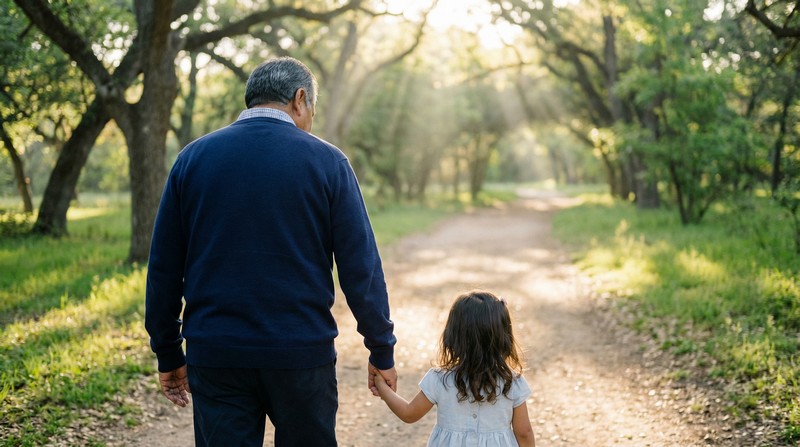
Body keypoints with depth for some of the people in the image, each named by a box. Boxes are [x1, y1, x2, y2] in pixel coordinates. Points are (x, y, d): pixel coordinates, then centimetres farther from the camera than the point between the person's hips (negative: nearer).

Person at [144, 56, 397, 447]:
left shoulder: (192, 158, 4)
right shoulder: (326, 162, -3)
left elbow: (163, 268, 5)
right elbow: (361, 267, -4)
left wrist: (168, 355, 13)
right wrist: (381, 351, 5)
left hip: (215, 356, 2)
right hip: (302, 355, -1)